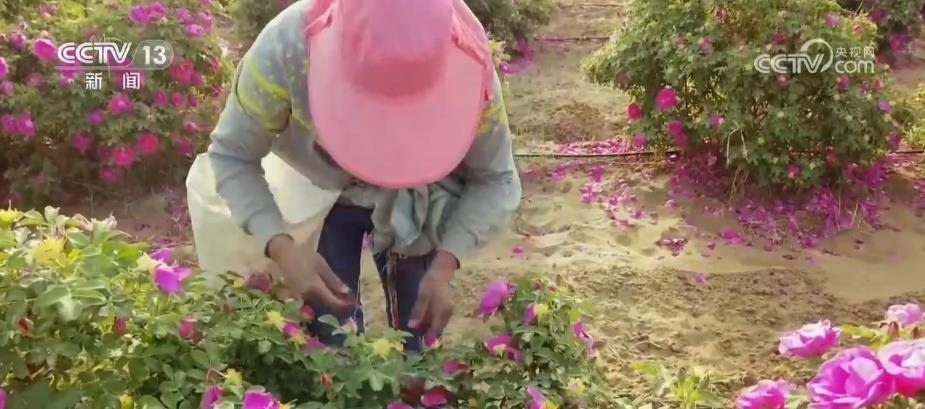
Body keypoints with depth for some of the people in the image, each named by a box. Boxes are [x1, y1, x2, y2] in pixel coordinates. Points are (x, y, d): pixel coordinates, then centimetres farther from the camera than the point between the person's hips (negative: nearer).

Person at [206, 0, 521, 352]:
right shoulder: (286, 47, -36)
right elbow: (231, 155, -23)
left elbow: (496, 180, -18)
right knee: (329, 342, -3)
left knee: (416, 335, 4)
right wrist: (281, 248, -38)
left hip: (415, 205, 1)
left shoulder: (468, 73, -33)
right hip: (318, 194, 0)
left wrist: (444, 265, -32)